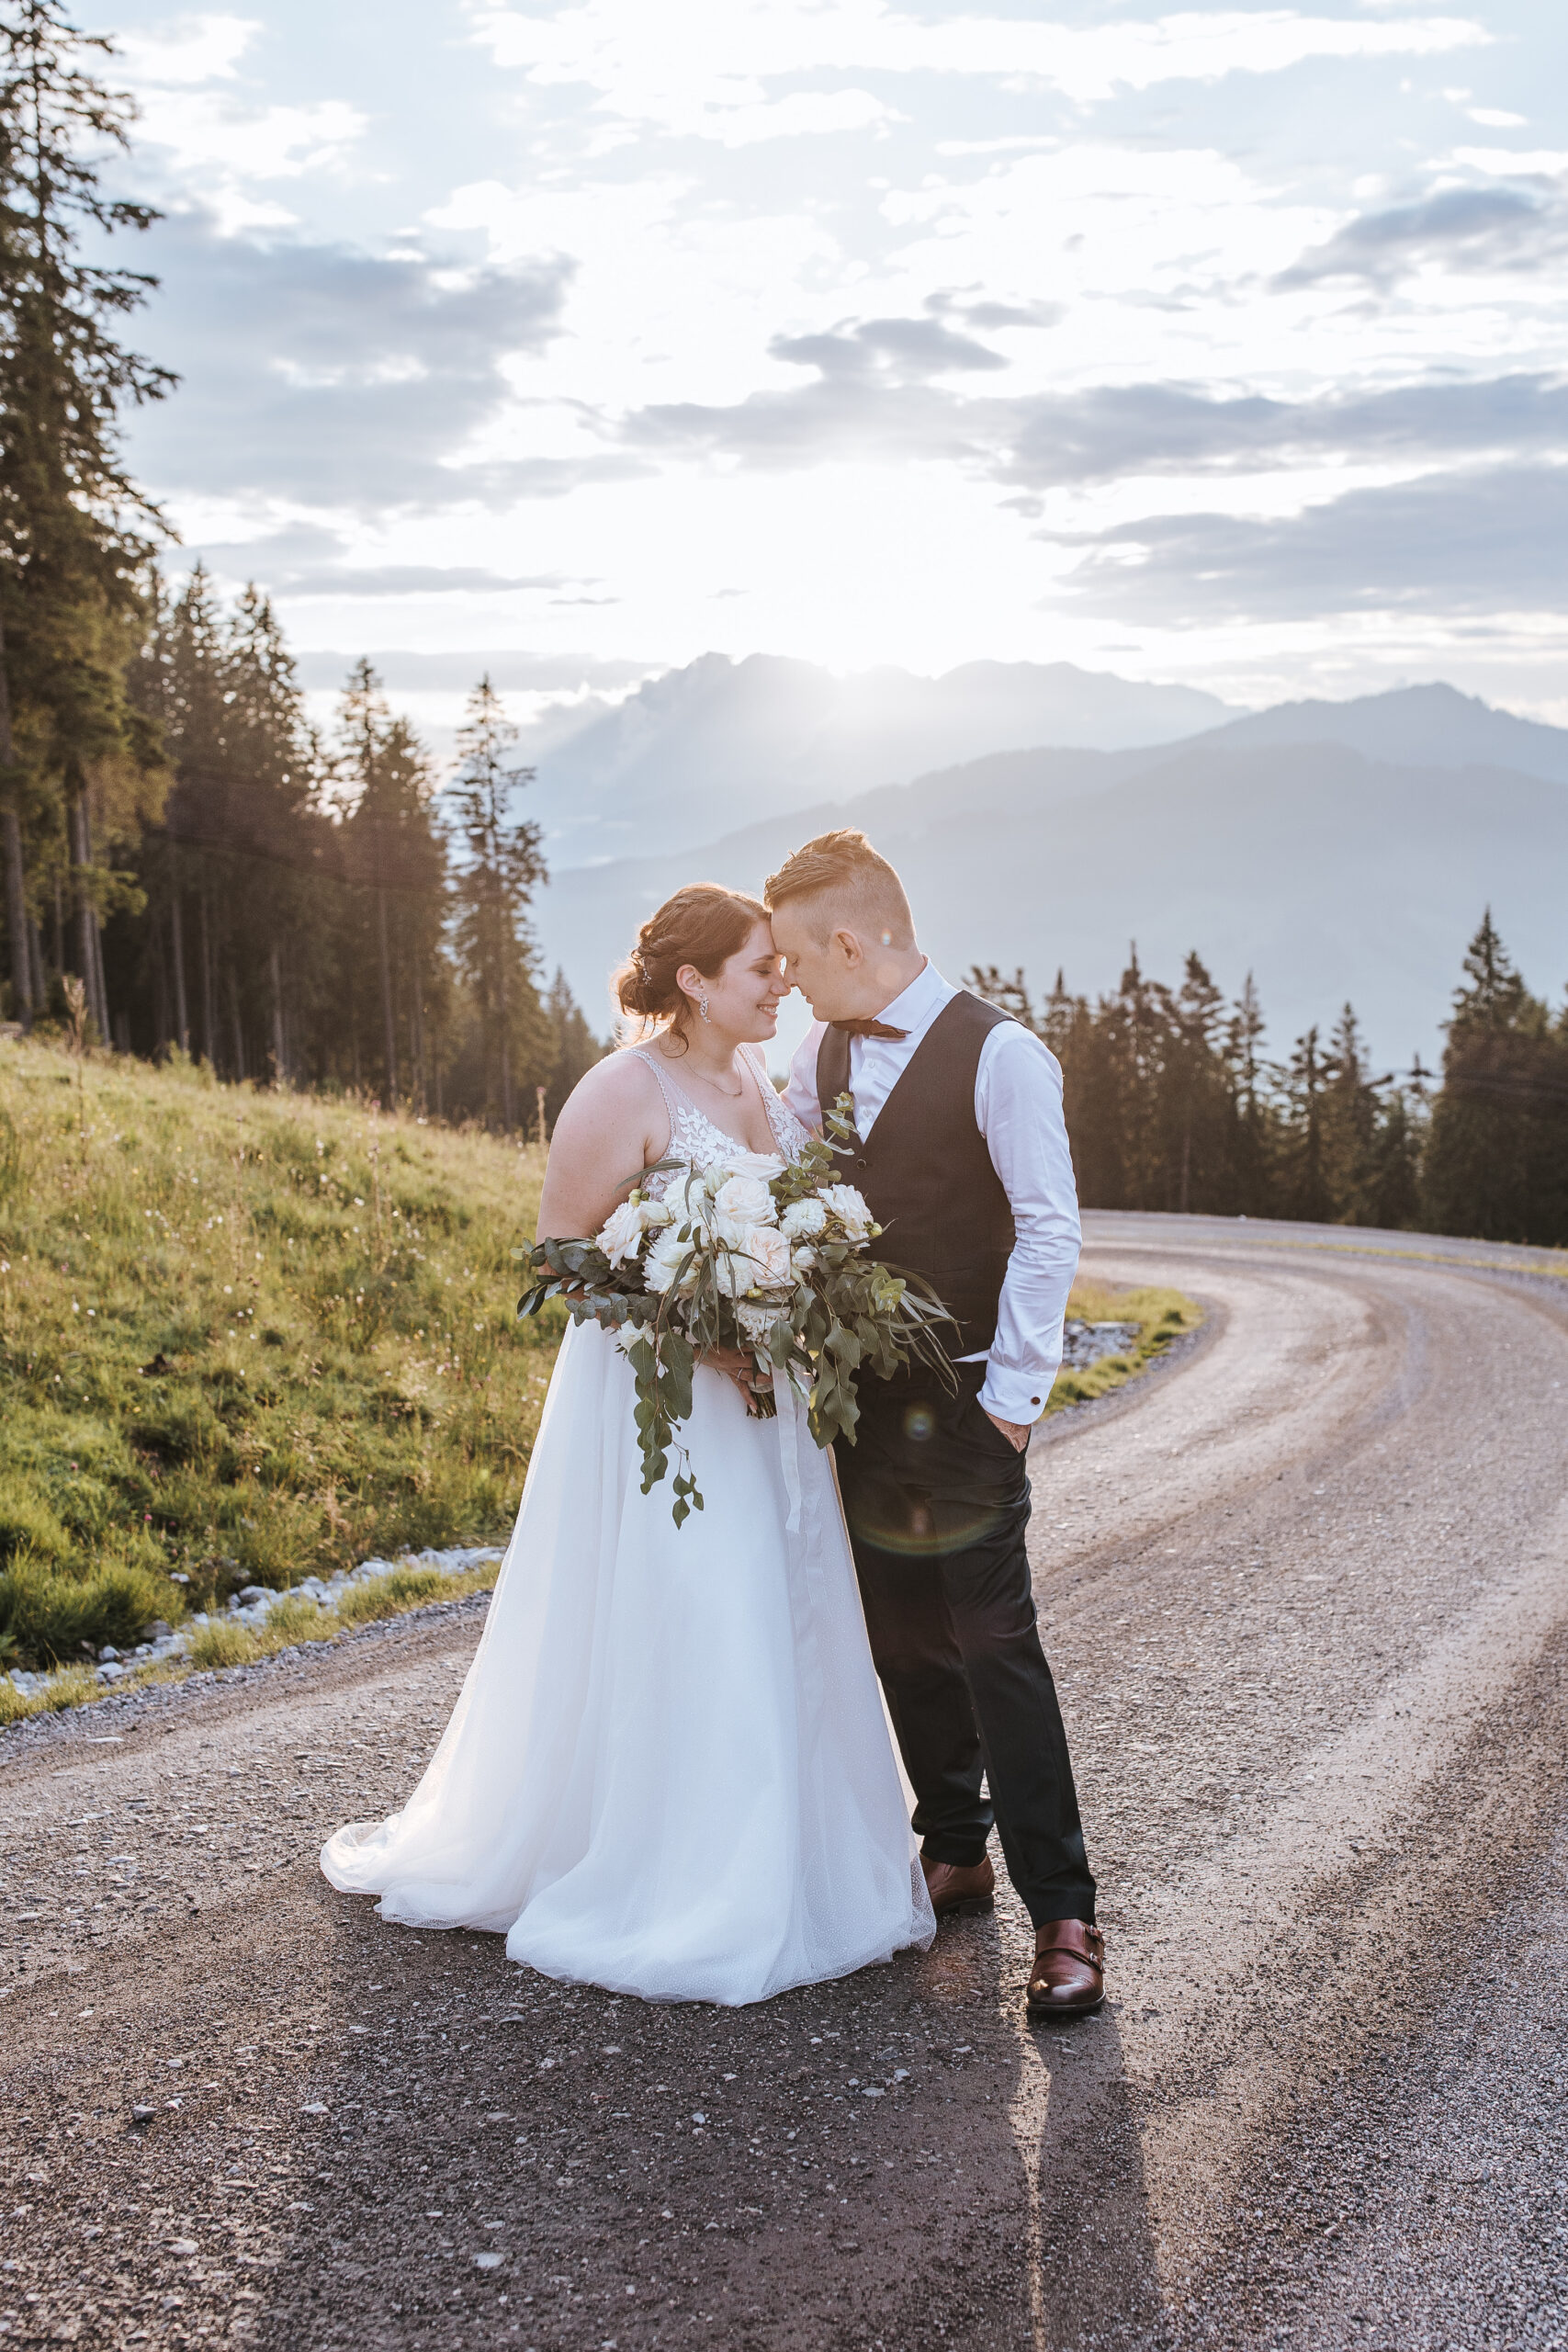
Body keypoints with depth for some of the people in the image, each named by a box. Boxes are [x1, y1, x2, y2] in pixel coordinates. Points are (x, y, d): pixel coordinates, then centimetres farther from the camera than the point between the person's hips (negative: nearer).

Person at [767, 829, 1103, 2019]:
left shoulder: (999, 1054, -13)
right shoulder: (823, 1052, 8)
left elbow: (1050, 1230, -14)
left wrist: (1012, 1394, -15)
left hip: (964, 1397, -7)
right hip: (860, 1391, 7)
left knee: (996, 1645, -7)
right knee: (903, 1640, 13)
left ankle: (1062, 1915, 0)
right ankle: (955, 1854, 28)